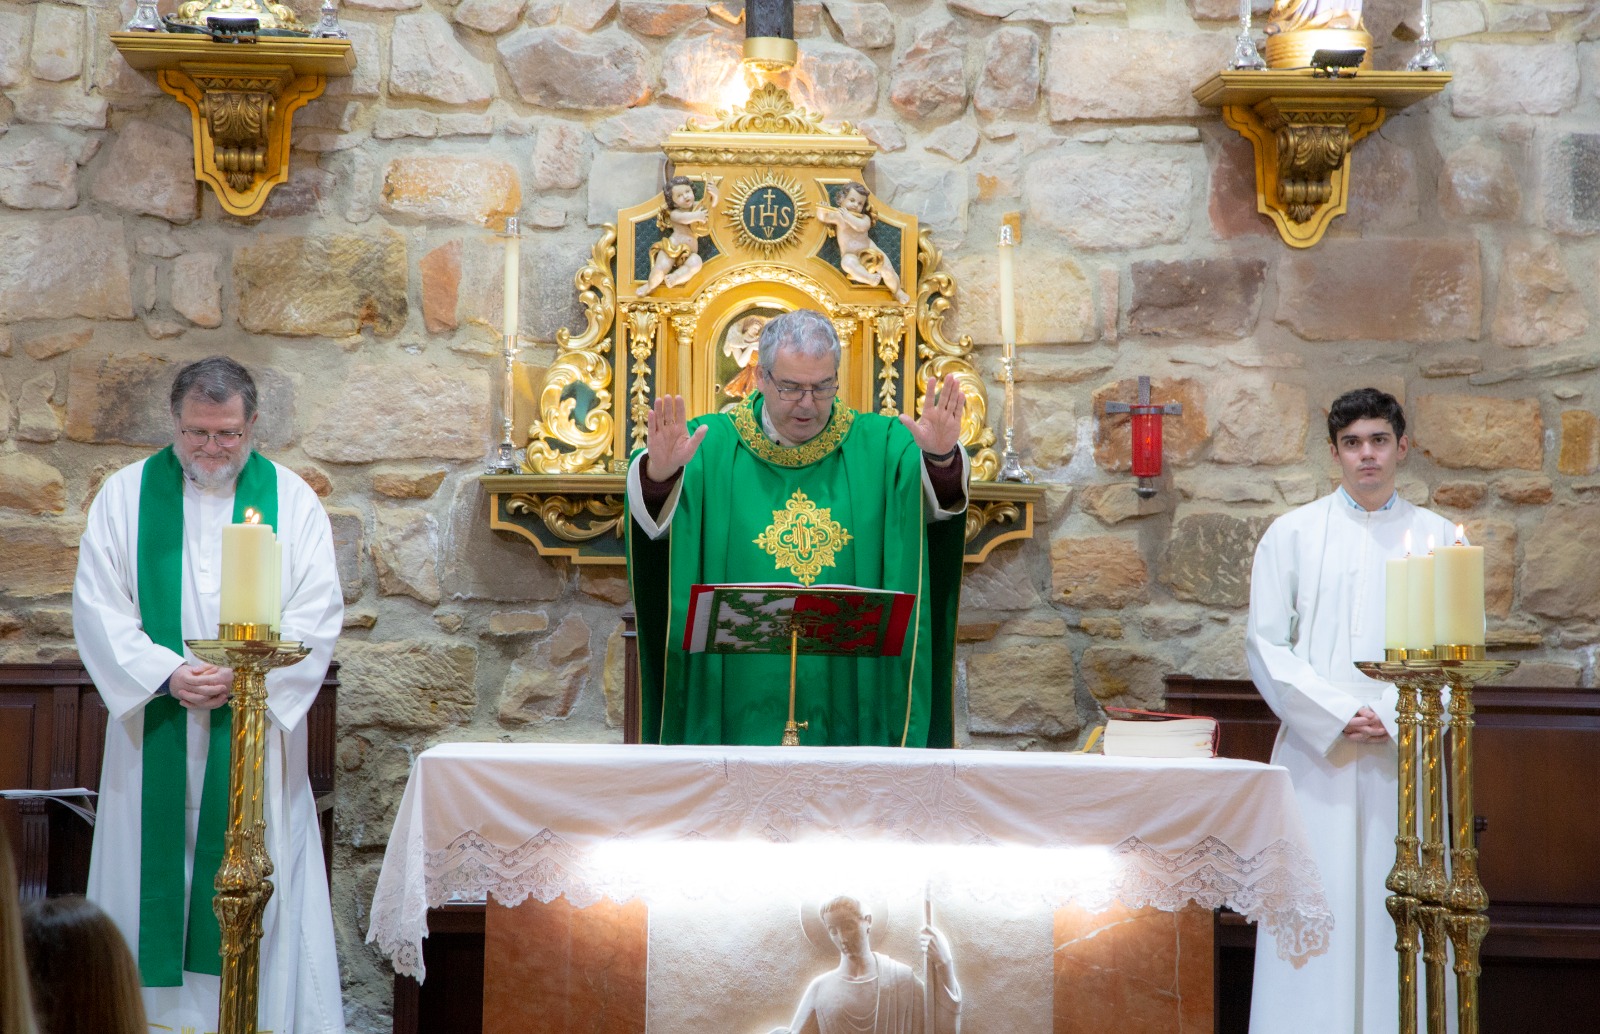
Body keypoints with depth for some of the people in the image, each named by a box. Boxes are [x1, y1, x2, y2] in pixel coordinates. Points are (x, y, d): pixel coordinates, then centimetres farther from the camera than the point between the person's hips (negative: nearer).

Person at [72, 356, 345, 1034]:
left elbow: (318, 614, -1)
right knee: (155, 873, 2)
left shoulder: (292, 500, 4)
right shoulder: (126, 494, 5)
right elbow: (97, 604, -1)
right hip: (155, 733, 1)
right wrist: (165, 673, -15)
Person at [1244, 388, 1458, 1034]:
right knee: (1316, 911, -4)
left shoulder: (1436, 538, 9)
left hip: (1405, 756, 1)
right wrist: (1336, 716, -9)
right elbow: (1266, 643, 2)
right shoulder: (1293, 535, 7)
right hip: (1317, 755, -1)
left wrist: (1394, 719, -9)